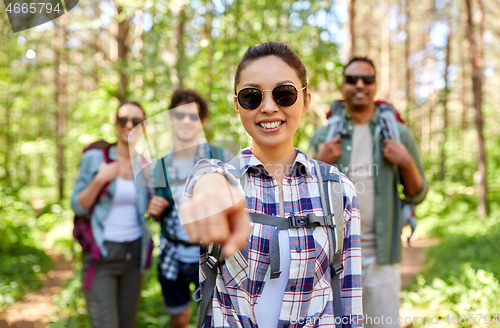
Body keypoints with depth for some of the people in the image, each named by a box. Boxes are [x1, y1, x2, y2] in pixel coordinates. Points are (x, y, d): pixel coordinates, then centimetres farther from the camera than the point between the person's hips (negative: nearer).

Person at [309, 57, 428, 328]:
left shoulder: (398, 134, 4)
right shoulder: (322, 137, 4)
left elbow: (417, 196, 8)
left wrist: (407, 163, -9)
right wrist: (318, 165, -8)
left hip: (380, 255, 0)